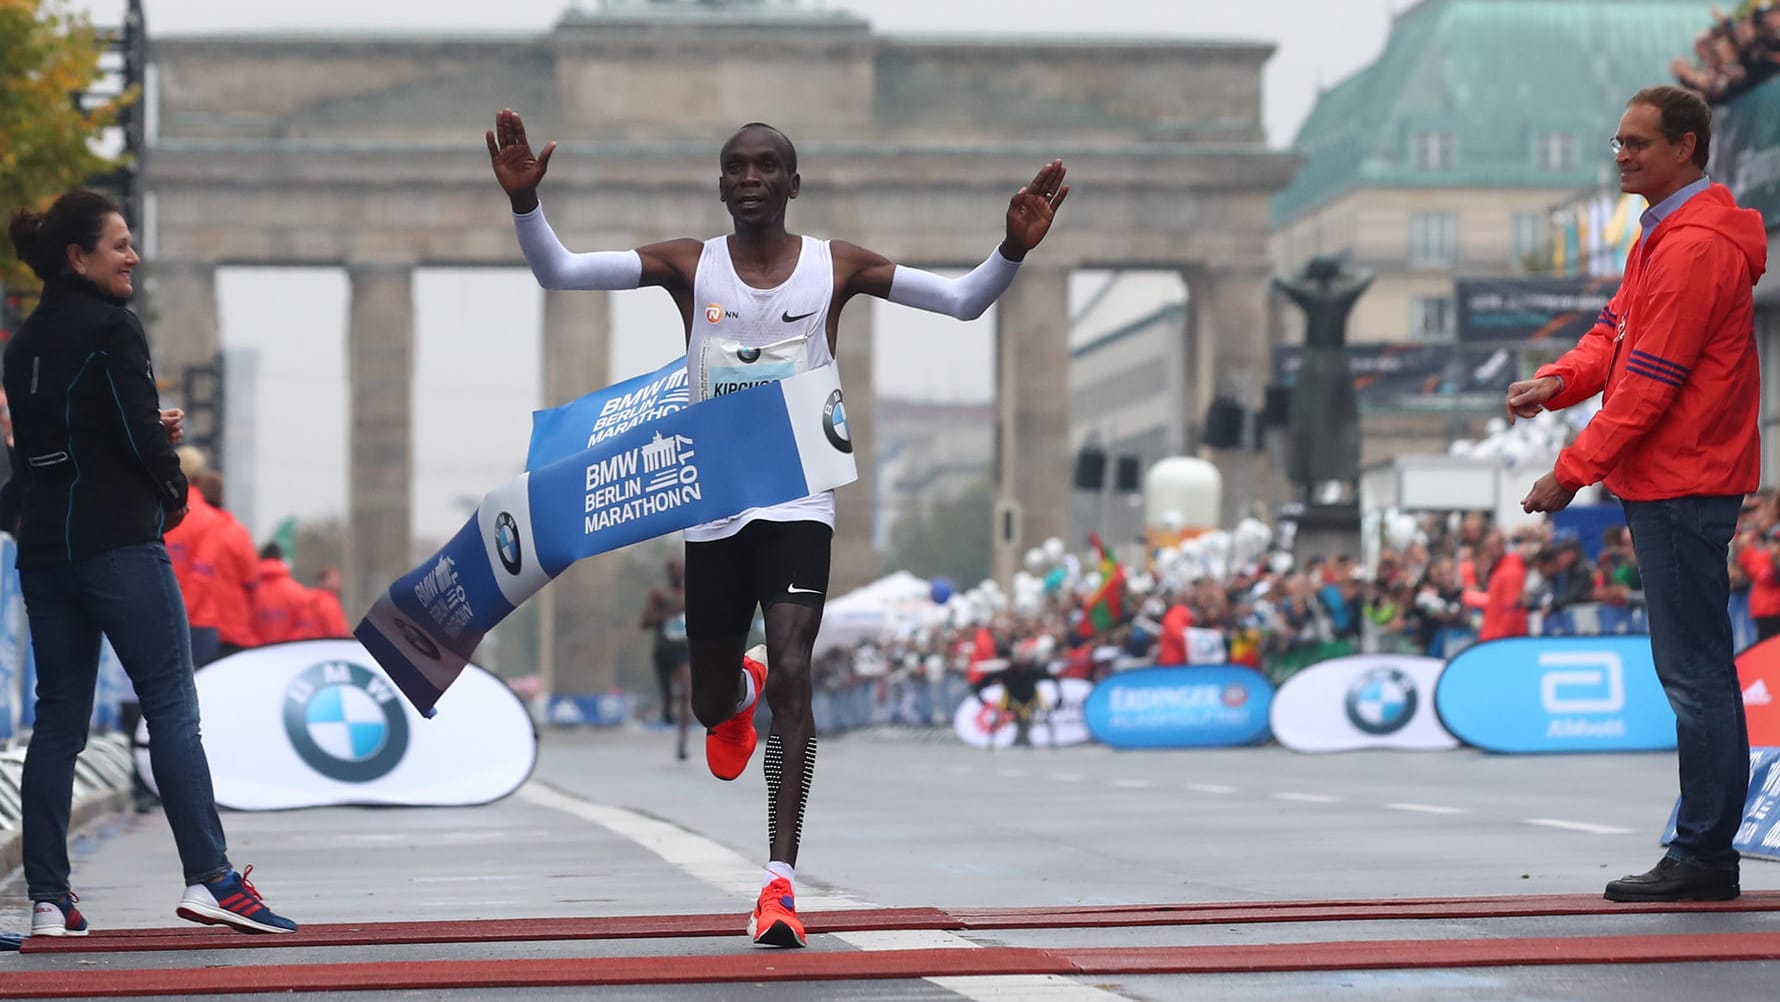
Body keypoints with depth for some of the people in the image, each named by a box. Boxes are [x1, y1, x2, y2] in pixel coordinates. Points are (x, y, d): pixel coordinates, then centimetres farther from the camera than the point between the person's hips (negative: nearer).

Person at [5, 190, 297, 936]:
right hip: (117, 544, -7)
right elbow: (140, 433, -14)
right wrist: (173, 491, 5)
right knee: (171, 706, -6)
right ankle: (209, 879, -12)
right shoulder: (111, 326, -9)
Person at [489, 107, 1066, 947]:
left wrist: (1013, 250, -23)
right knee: (712, 704, 11)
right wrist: (525, 203, -23)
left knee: (791, 676, -18)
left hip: (798, 504, -2)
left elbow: (964, 301, -5)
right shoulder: (689, 266, 1)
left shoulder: (836, 267, -1)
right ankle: (739, 694, 53)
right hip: (712, 508, 2)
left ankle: (781, 880, -17)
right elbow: (557, 272, -5)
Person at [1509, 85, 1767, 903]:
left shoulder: (1694, 249, -18)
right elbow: (1616, 330, 18)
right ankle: (1703, 854, 17)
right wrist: (1560, 380, -3)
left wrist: (1572, 472, -16)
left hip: (1683, 488, -11)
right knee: (1691, 672, 12)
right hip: (1668, 486, 11)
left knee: (1695, 675, -7)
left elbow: (1650, 384, -20)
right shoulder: (1664, 236, 16)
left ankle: (1704, 857, -4)